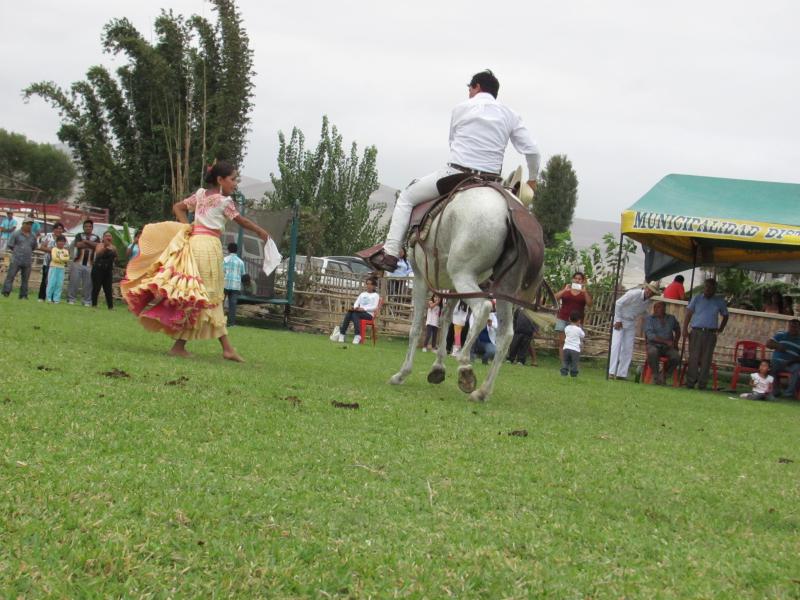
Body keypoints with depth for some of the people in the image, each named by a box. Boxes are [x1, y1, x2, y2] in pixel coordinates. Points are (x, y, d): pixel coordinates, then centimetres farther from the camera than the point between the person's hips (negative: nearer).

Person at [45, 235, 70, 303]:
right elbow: (54, 258, -14)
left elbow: (67, 259, -4)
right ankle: (49, 298, 1)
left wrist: (60, 258, -16)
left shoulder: (65, 251, 11)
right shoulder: (54, 249, -1)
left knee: (59, 284, 1)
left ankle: (56, 299, 4)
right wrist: (63, 259, -9)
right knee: (51, 283, -5)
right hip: (53, 267, -4)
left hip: (61, 269, 4)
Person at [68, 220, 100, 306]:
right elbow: (78, 244, -12)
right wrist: (90, 244, -4)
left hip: (89, 265, 1)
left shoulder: (96, 238, 11)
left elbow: (97, 246, -9)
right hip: (78, 263, -1)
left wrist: (86, 241, -10)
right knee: (74, 282, -1)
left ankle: (87, 301, 5)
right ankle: (71, 299, 5)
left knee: (88, 284, 1)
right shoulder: (79, 236, 7)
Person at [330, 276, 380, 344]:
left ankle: (357, 336, -44)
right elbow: (356, 303, 16)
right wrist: (356, 307, -8)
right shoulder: (362, 294, 26)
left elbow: (374, 307, -4)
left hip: (369, 314, -4)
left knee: (355, 314, -35)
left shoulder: (375, 295, 9)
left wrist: (364, 309, -18)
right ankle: (341, 335, -37)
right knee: (348, 313, -29)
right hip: (359, 312, 4)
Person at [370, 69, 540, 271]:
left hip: (456, 175, -3)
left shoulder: (461, 109, 6)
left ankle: (390, 253, 4)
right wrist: (532, 179, 22)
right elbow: (532, 150, 7)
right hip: (491, 182, 3)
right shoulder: (510, 115, 11)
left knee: (406, 198, 14)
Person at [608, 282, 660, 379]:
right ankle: (611, 372, -16)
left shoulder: (647, 300, -1)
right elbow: (618, 303, -19)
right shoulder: (634, 294, -21)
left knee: (628, 349, 1)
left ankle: (621, 374, 5)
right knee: (616, 345, -13)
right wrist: (618, 320, -17)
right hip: (620, 321, -7)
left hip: (631, 323, 7)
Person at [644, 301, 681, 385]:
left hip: (667, 347, 3)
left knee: (676, 356, -28)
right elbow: (650, 336, -13)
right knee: (652, 352, -39)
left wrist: (675, 342, 16)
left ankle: (664, 375, -6)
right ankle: (655, 376, -20)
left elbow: (678, 331, 32)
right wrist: (666, 341, -18)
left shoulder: (671, 318, 12)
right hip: (654, 345, -3)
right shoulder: (650, 319, 0)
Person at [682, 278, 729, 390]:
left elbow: (725, 316, 21)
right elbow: (688, 314, 5)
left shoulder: (720, 302, 11)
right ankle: (690, 383, -3)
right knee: (693, 358, -5)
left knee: (706, 360, -1)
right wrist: (685, 329, -5)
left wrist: (721, 328, 7)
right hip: (696, 331, -1)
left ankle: (702, 384, 3)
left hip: (711, 334, 1)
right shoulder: (697, 299, 9)